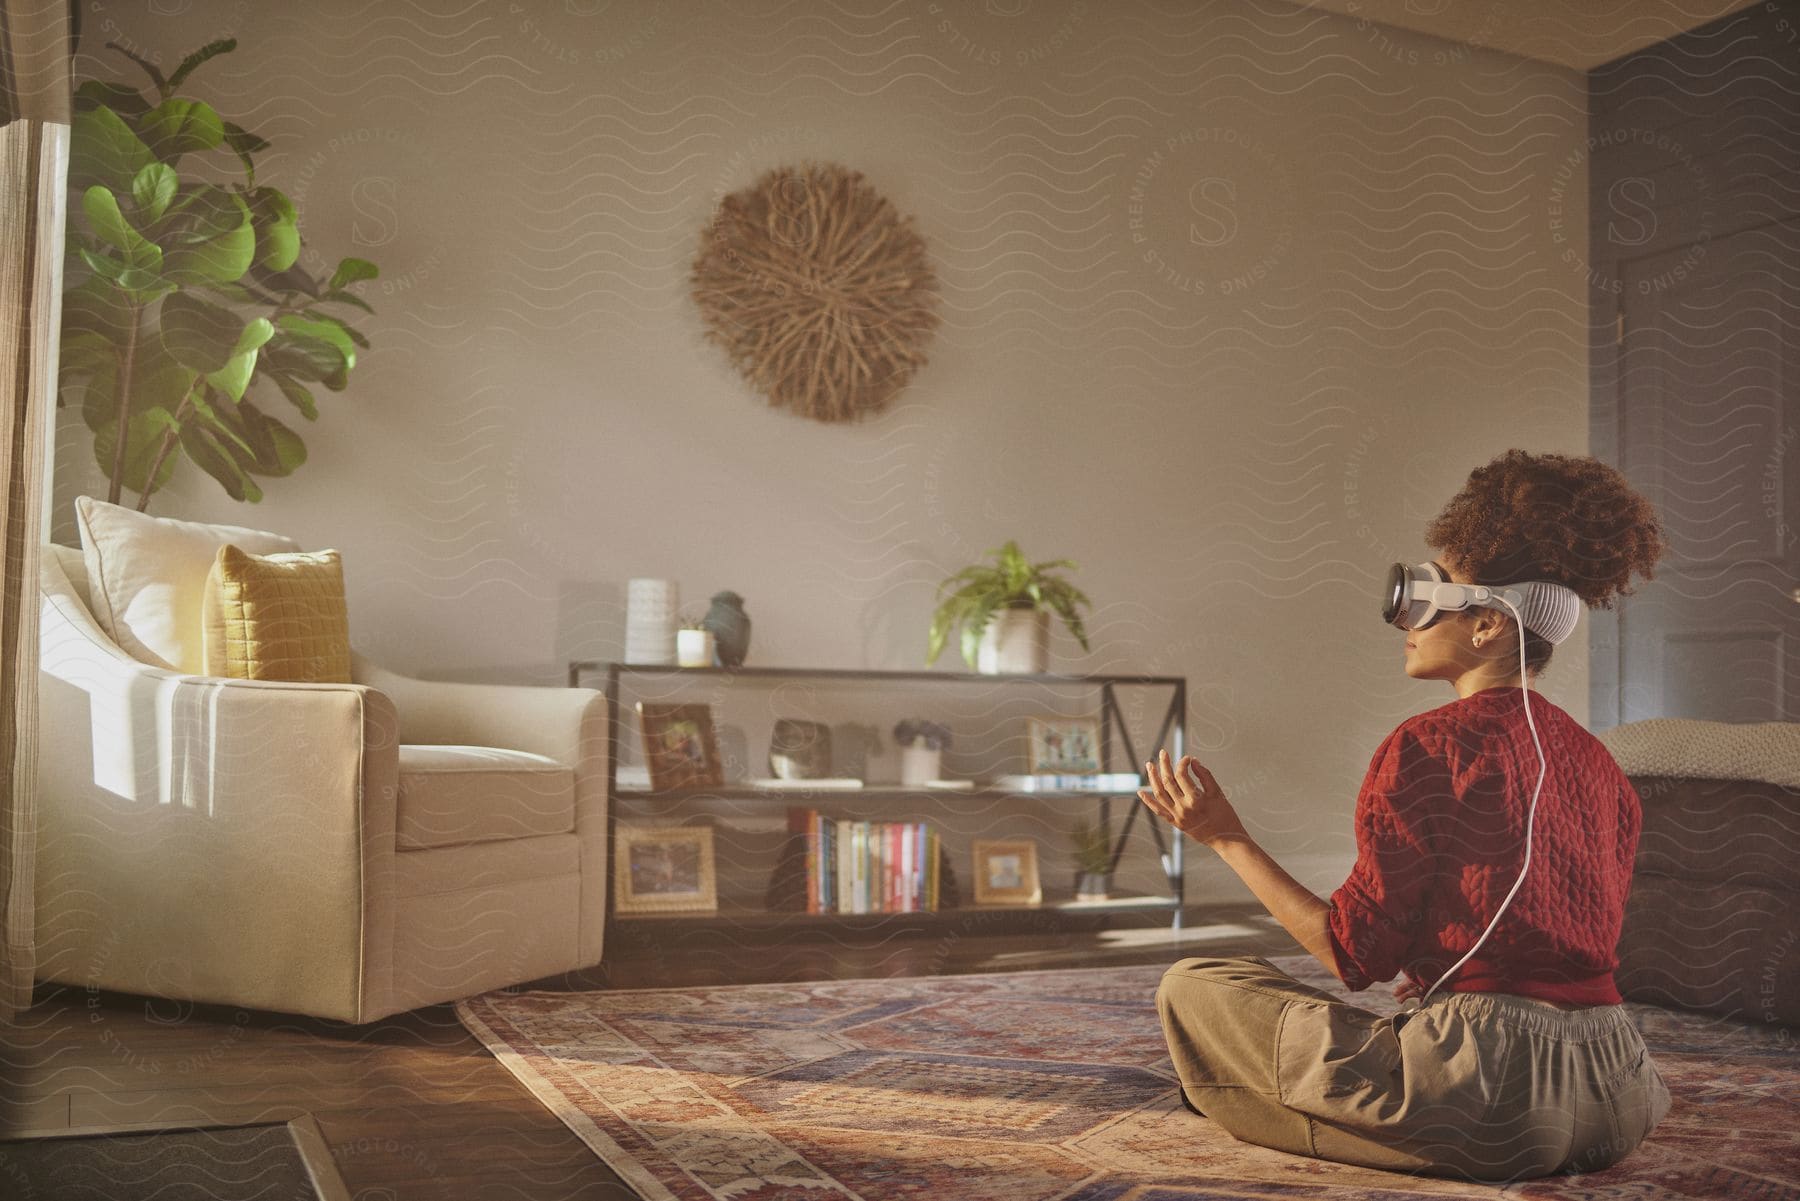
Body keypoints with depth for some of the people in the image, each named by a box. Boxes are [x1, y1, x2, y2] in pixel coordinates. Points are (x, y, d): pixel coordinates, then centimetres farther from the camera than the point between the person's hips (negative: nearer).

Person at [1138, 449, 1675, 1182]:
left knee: (1191, 988, 3)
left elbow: (1354, 955, -9)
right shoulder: (1597, 762, 10)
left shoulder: (1426, 746, -12)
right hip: (1614, 1105, 8)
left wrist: (1226, 837, -1)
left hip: (1490, 1091, -8)